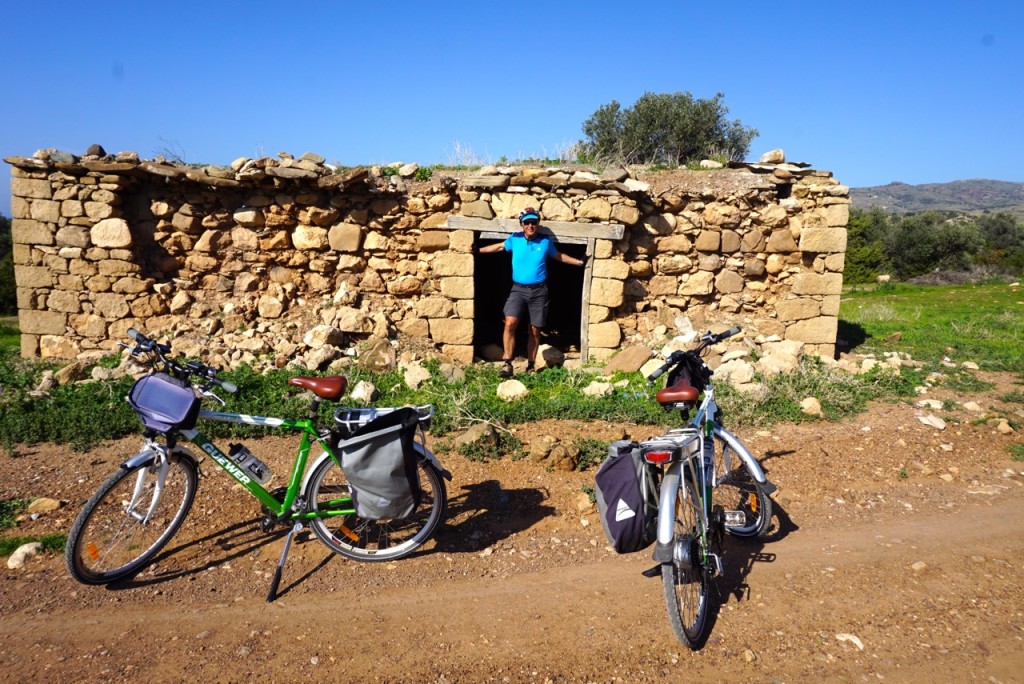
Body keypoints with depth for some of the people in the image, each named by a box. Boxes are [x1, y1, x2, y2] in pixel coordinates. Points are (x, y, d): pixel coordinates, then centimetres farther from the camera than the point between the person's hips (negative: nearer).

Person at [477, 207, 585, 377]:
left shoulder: (546, 241, 2)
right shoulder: (515, 239, 1)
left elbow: (559, 256, 18)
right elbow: (499, 247, 19)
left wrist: (579, 262, 18)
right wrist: (478, 250, 19)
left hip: (539, 291, 1)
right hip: (518, 289, -1)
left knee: (534, 330, 5)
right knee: (510, 323, -21)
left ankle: (531, 366, 18)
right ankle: (507, 363, -15)